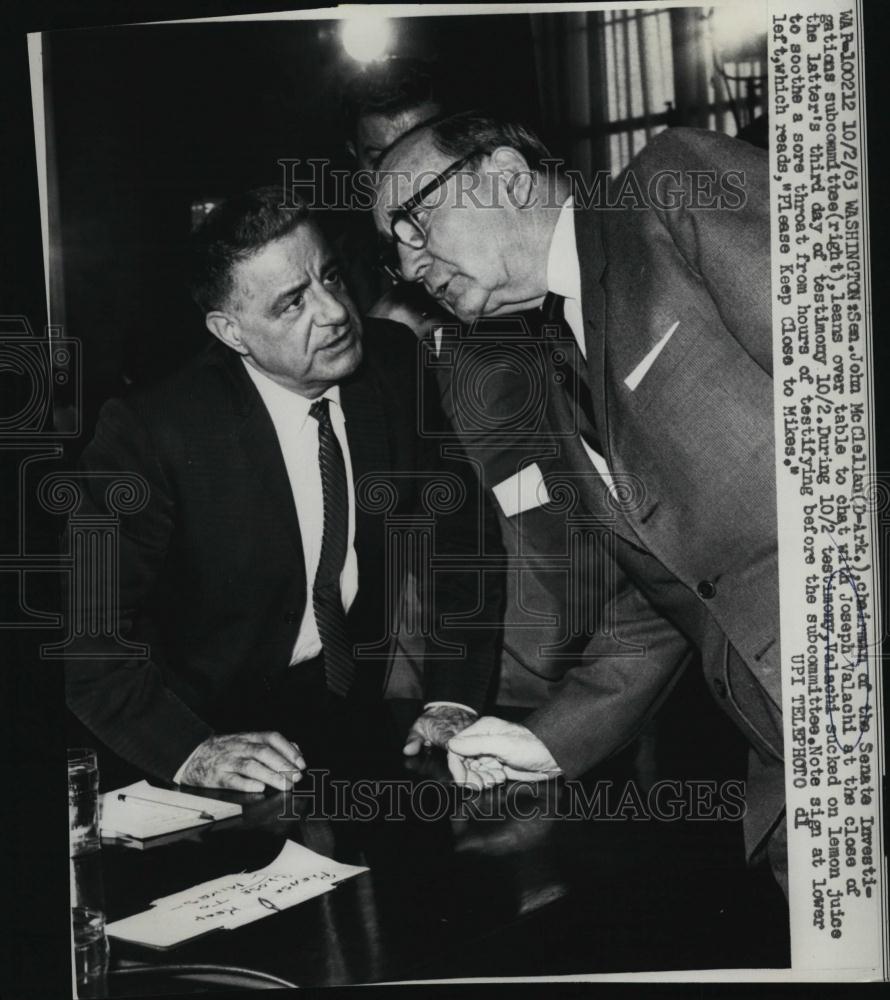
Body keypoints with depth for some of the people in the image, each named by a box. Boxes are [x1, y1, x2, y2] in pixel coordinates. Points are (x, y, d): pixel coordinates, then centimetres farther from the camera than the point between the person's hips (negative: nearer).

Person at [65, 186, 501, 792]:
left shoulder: (395, 364, -9)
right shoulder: (149, 431, -20)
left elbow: (456, 533, -2)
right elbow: (87, 625, -19)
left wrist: (453, 699, -12)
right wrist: (189, 751, -30)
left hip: (362, 701, 3)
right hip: (223, 715, -2)